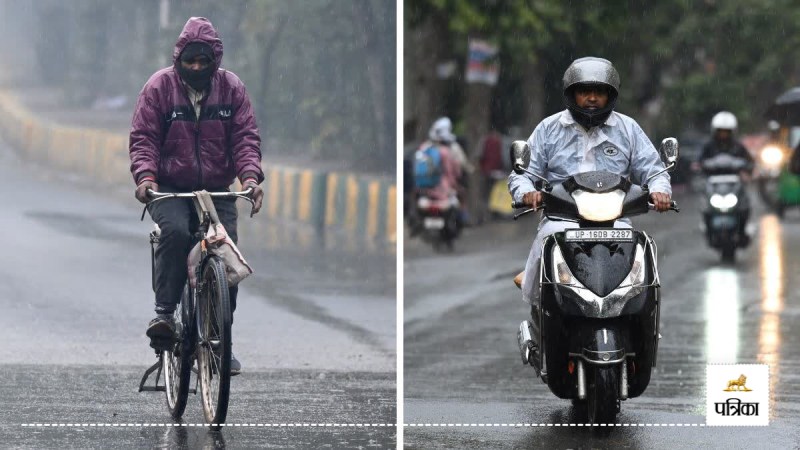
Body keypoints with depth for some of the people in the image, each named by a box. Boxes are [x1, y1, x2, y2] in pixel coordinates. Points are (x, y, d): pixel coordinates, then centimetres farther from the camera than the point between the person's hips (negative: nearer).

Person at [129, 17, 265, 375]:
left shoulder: (231, 88, 3)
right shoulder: (159, 86, -3)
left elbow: (245, 136, -1)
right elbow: (143, 138, -5)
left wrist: (250, 175, -19)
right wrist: (145, 176, -23)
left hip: (217, 190, 2)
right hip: (169, 189, -2)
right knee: (175, 230, -33)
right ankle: (164, 312, -26)